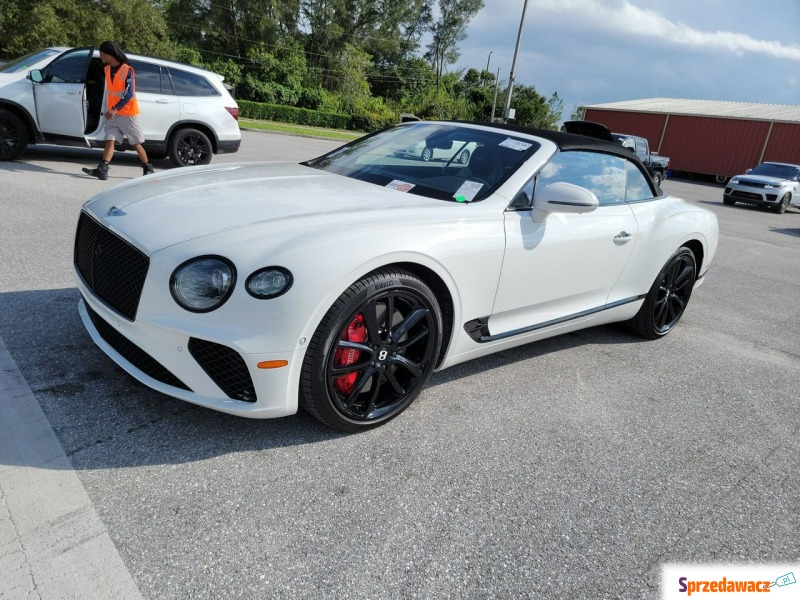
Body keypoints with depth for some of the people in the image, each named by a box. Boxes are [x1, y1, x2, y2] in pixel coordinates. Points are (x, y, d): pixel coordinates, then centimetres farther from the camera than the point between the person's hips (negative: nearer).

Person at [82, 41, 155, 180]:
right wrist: (109, 110, 21)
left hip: (127, 113, -6)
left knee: (136, 144, 3)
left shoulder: (127, 70, -12)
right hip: (112, 113, 6)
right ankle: (102, 170, -19)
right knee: (109, 141, -8)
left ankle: (148, 169, 17)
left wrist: (115, 109, -25)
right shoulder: (107, 69, 11)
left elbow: (129, 94, -19)